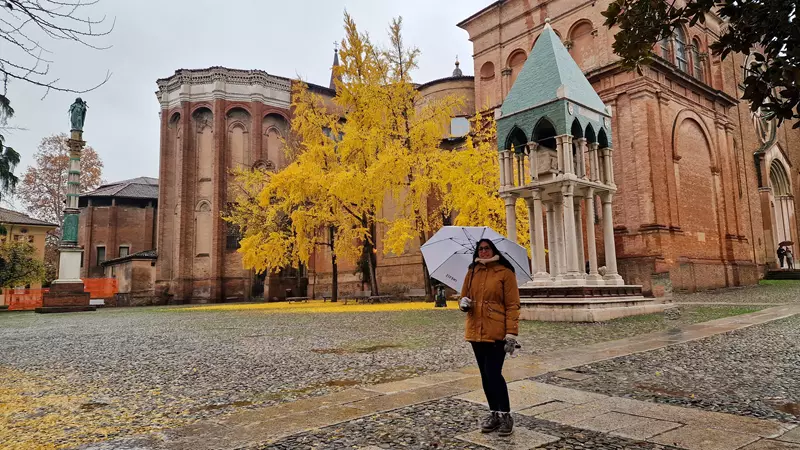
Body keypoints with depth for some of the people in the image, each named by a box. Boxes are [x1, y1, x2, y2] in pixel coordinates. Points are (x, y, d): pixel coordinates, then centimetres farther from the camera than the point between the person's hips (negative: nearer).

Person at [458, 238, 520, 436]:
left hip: (497, 332, -6)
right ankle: (494, 413, 25)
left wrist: (511, 333, -16)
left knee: (493, 373, -10)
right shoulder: (472, 272, 10)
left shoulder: (505, 272, -6)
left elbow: (512, 305, -9)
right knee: (485, 374, 12)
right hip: (476, 331, 6)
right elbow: (464, 296, 17)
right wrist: (463, 302, -8)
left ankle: (506, 415, 5)